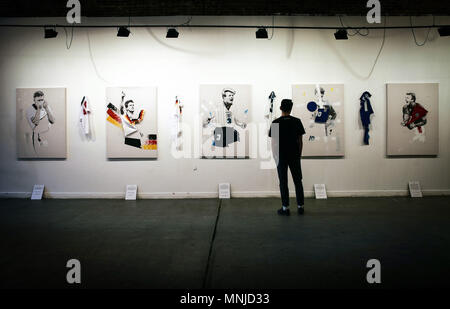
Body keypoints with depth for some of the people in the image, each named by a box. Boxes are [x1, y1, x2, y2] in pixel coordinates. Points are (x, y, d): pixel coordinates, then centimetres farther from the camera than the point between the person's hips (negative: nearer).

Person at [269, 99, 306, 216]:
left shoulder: (276, 123, -7)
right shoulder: (297, 121, -1)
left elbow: (273, 141, -6)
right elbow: (300, 140, 1)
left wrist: (274, 155, 4)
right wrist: (299, 154, 11)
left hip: (281, 156, -2)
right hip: (294, 156, 2)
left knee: (283, 182, 3)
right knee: (298, 181, 10)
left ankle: (285, 208, 5)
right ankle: (300, 206, 13)